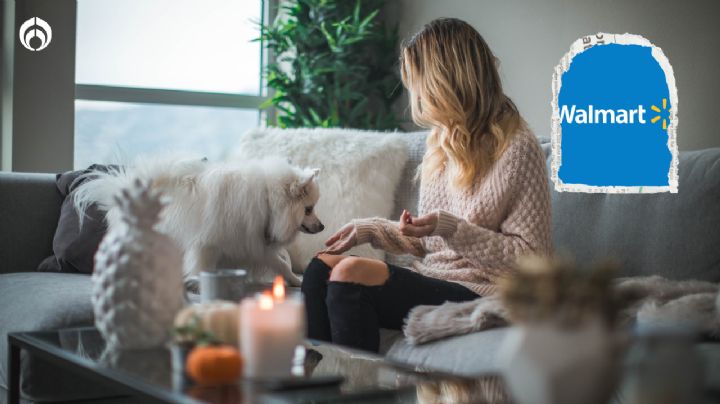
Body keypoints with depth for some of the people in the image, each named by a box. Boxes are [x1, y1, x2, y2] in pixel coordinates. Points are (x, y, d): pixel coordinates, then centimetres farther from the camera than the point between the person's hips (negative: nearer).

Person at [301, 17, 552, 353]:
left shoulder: (517, 148, -9)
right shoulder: (442, 143, 16)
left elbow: (532, 257, -12)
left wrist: (450, 228, -20)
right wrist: (371, 229, 10)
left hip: (476, 295, -8)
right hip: (430, 280, 8)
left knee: (351, 273, -25)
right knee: (322, 265, -12)